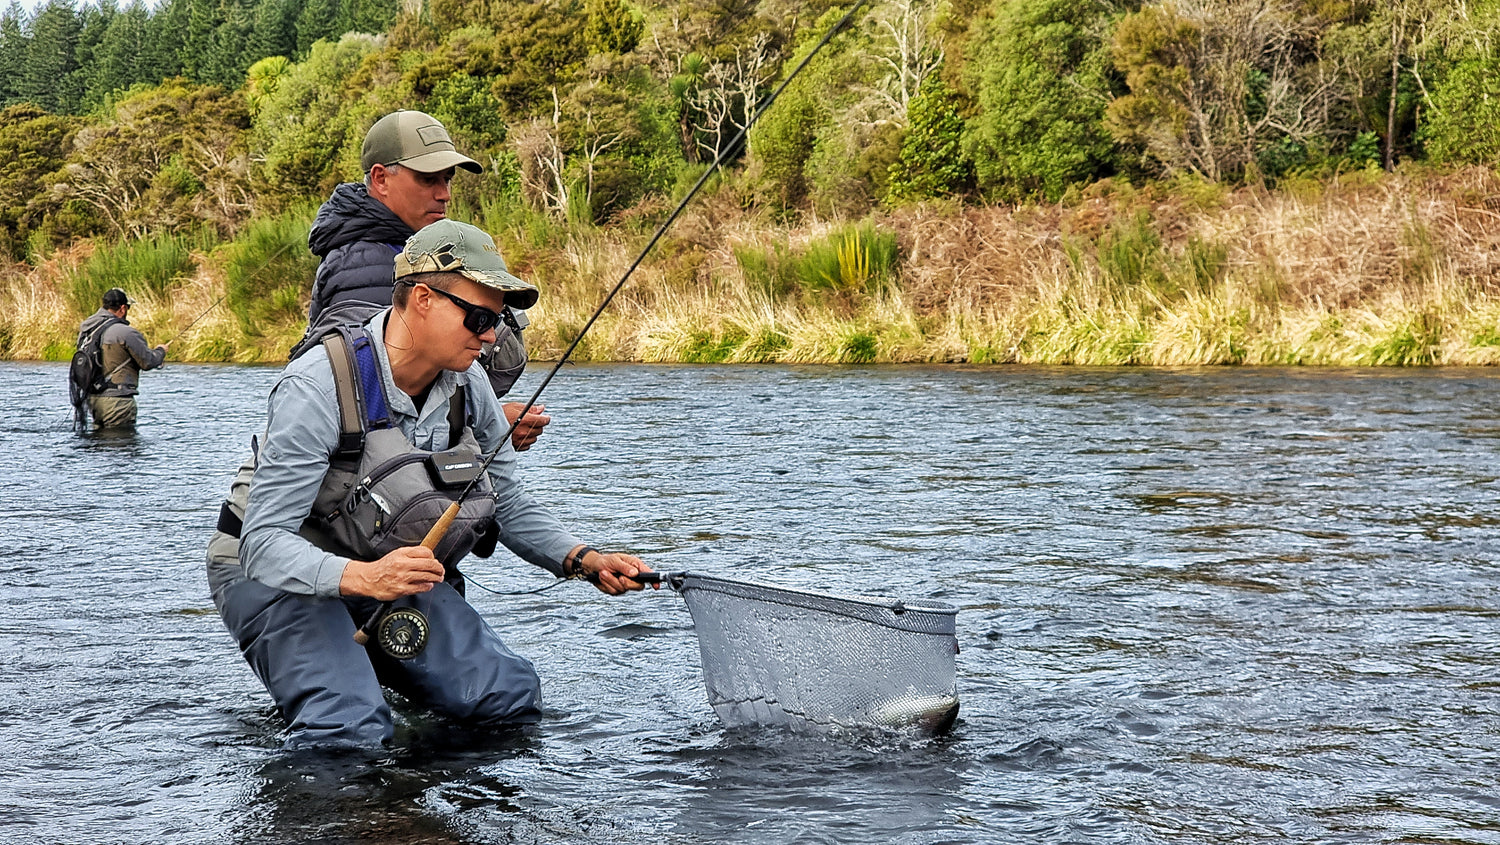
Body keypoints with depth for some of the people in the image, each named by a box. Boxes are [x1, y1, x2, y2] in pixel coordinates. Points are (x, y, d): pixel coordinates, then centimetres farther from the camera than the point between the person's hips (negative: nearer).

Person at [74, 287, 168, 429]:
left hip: (92, 398, 8)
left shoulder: (85, 330, 8)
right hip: (117, 399, -8)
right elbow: (148, 362, -8)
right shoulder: (126, 333, -15)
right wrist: (160, 351, 13)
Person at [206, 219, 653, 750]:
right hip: (278, 572, -7)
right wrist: (362, 577, -50)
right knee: (348, 732, -30)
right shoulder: (317, 388, -28)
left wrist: (584, 561, -12)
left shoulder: (467, 385, -7)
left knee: (511, 696, -5)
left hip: (389, 567, 7)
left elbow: (511, 506, 6)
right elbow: (263, 544, -32)